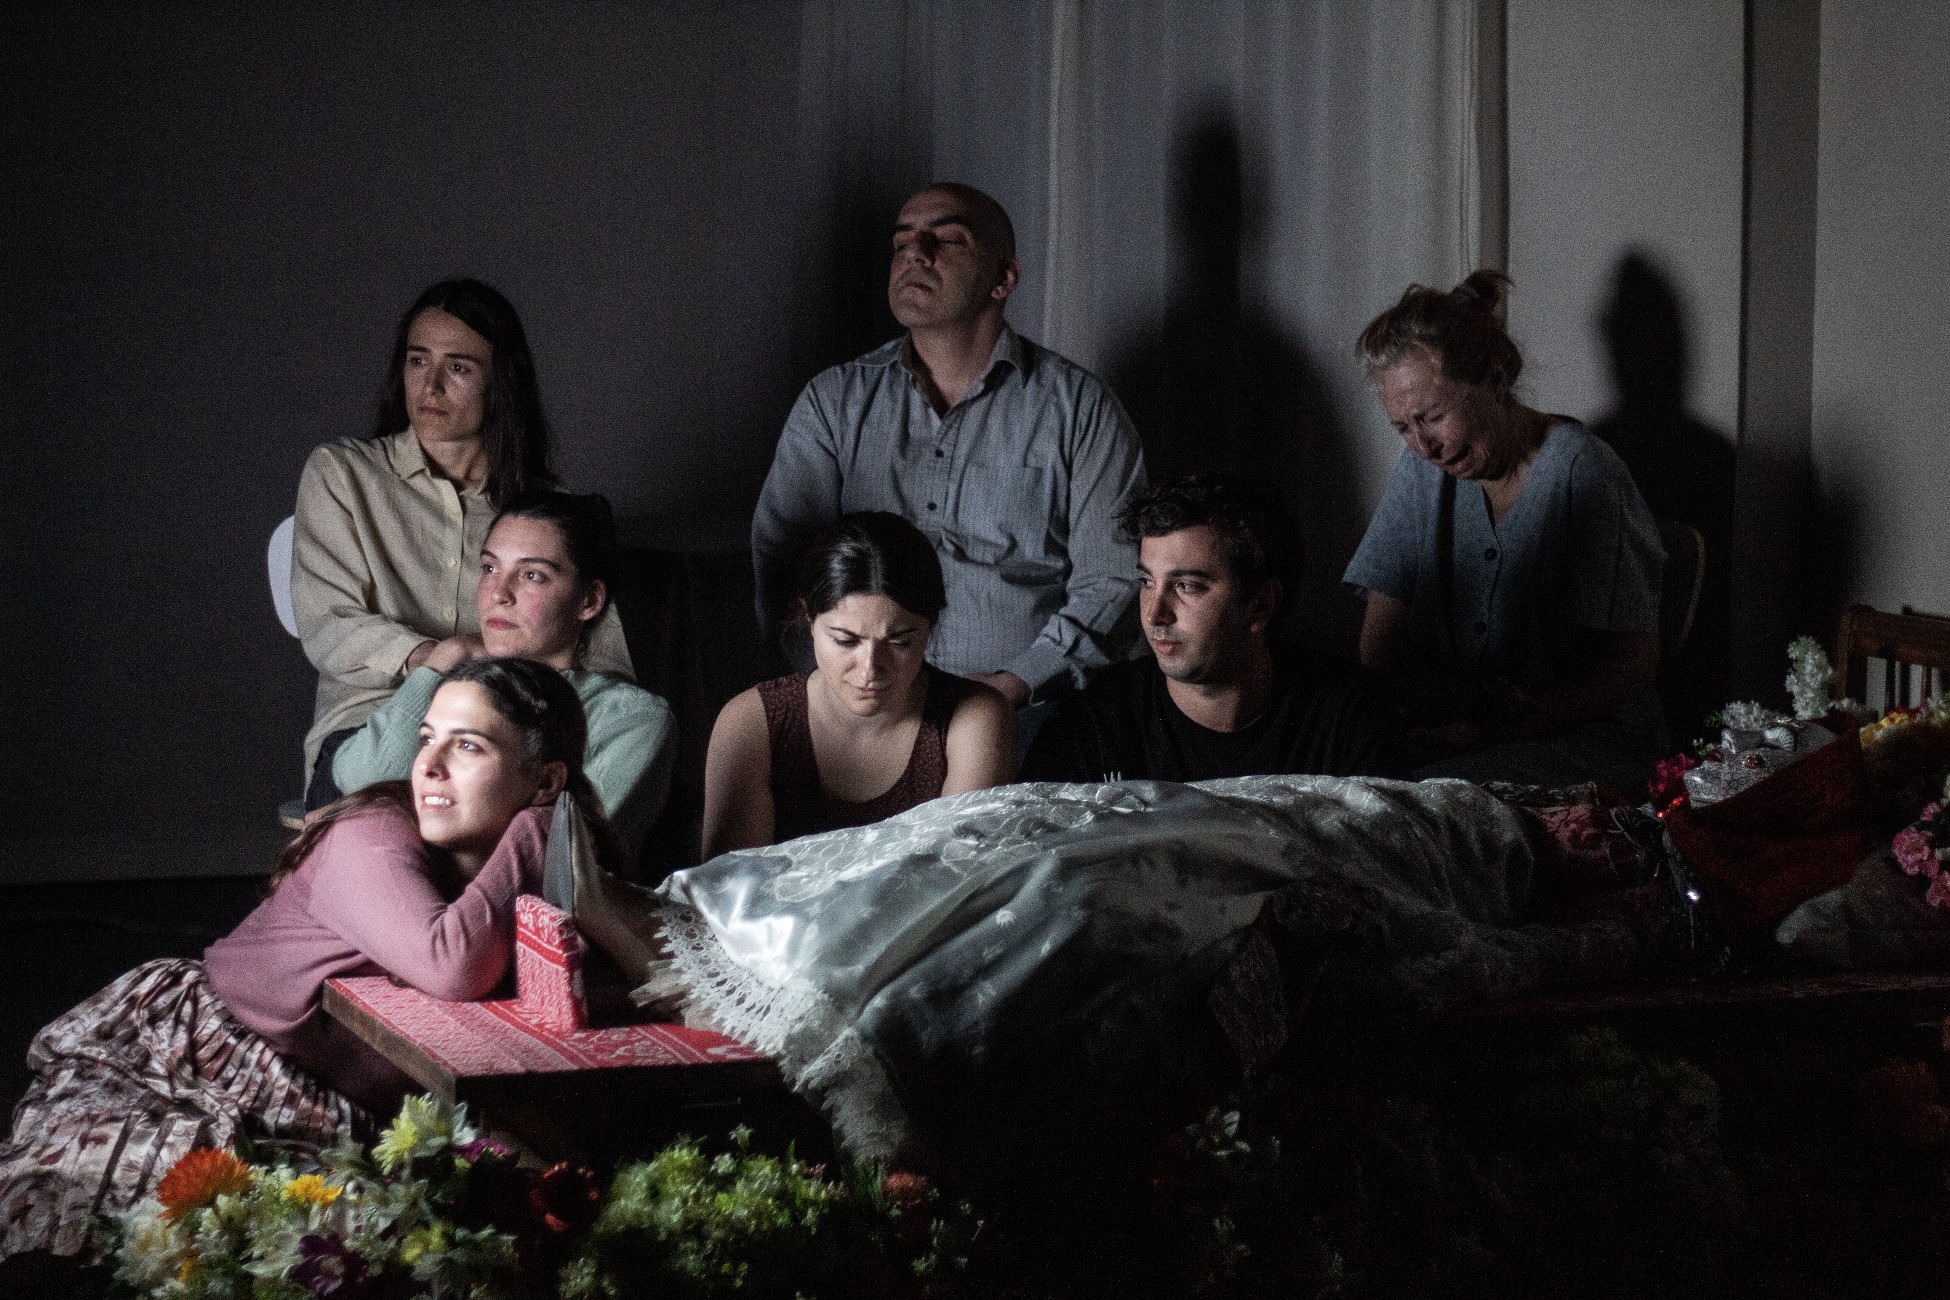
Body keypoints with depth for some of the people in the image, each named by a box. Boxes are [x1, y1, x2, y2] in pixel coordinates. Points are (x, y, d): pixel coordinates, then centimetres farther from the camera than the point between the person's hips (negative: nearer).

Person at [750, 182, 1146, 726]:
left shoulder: (1081, 408, 7)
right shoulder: (834, 401, 13)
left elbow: (1114, 582, 3)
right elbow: (778, 554, 6)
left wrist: (1013, 685, -12)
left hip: (1028, 710, -2)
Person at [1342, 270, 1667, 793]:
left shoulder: (1580, 472, -11)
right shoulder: (1423, 471, 6)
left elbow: (1629, 666, -10)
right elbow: (1379, 648, 5)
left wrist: (1508, 726, -25)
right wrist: (1473, 704, -17)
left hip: (1585, 734, -5)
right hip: (1456, 729, 5)